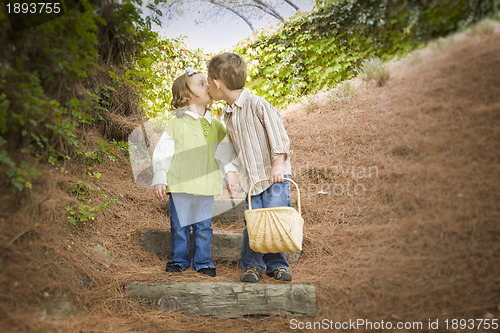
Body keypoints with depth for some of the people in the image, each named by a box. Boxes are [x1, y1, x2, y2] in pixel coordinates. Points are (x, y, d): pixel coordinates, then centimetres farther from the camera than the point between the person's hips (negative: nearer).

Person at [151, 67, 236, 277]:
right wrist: (159, 180, -8)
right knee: (180, 226, 6)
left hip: (206, 186, 3)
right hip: (180, 185, -3)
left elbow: (223, 151, 22)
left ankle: (203, 261, 21)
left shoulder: (215, 126, 10)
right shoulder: (177, 124, -4)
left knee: (204, 227, 8)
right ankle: (180, 259, 22)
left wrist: (232, 173, 15)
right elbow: (161, 152, -3)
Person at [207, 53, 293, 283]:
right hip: (251, 178, 6)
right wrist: (232, 173, 12)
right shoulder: (227, 115, 11)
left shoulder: (256, 104, -13)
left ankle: (276, 265, 9)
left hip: (275, 176, -6)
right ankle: (252, 264, 14)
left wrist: (278, 163, -19)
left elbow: (277, 131, -15)